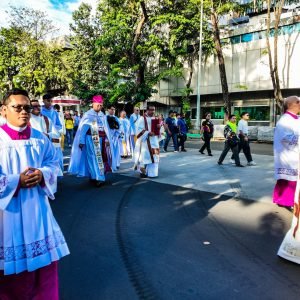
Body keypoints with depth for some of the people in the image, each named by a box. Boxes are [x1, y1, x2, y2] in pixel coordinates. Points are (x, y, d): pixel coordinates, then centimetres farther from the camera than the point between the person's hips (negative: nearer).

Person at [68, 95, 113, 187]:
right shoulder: (87, 115, -5)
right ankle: (98, 178, -10)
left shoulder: (102, 115, 8)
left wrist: (107, 139, 4)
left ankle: (93, 176, 21)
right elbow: (82, 128, -6)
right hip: (91, 139, -5)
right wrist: (81, 141, -9)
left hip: (100, 139, 5)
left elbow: (105, 128, 11)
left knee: (99, 157, 9)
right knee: (94, 157, -8)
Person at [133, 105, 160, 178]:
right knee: (145, 155, -5)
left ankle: (152, 172, 15)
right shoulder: (142, 119, -6)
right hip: (145, 140, -6)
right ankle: (143, 172, 5)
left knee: (153, 156, 6)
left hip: (154, 140, 7)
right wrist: (148, 133, -23)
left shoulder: (155, 119, 13)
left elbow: (156, 129, 18)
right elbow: (140, 130, -13)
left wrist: (159, 127, -5)